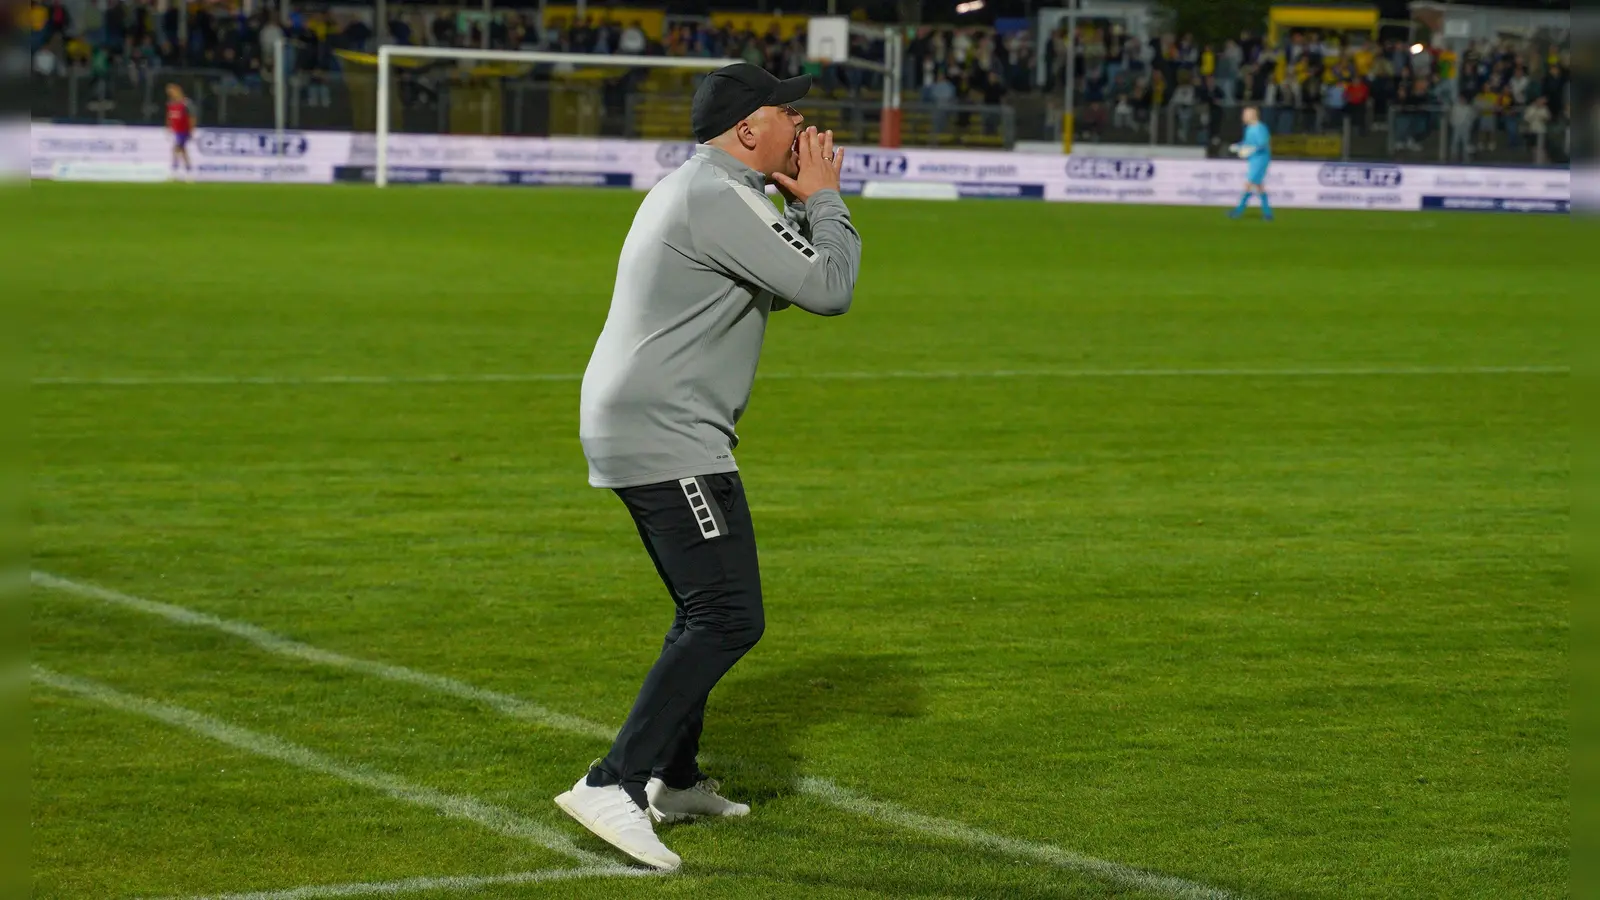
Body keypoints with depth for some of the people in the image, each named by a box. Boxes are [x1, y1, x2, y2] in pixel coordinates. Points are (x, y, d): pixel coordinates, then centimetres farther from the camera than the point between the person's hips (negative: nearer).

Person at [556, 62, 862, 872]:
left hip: (633, 432, 11)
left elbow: (784, 281, 25)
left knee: (708, 609, 23)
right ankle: (614, 785, -23)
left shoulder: (691, 191, 18)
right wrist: (822, 199, -1)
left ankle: (675, 781, 31)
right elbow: (829, 289, -15)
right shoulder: (719, 199, -15)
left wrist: (801, 206, 14)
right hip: (668, 440, -11)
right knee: (730, 618, -16)